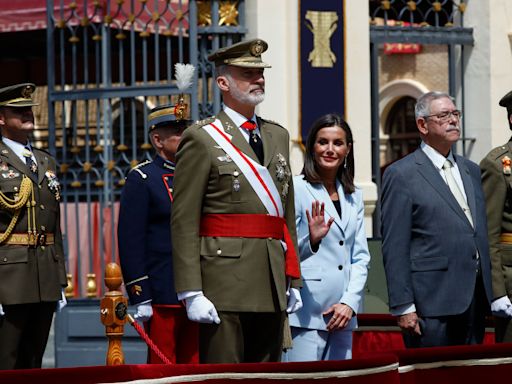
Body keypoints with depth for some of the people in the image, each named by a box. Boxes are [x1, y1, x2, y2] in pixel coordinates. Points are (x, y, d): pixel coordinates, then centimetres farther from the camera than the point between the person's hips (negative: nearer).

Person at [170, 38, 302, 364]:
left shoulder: (278, 136, 18)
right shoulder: (202, 139, -3)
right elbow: (184, 223, -8)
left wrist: (293, 280, 15)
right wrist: (192, 293, -14)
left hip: (272, 288, 7)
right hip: (225, 285, -6)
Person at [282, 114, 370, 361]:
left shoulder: (353, 197, 16)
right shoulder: (297, 189, -2)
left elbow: (360, 257, 13)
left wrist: (350, 302, 0)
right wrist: (311, 240, -24)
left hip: (342, 312, 6)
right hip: (306, 312, -6)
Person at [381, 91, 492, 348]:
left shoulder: (471, 171, 18)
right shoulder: (401, 175, -4)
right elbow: (394, 248, -7)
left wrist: (489, 294, 13)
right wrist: (402, 307, -12)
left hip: (475, 300, 6)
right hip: (431, 303, -6)